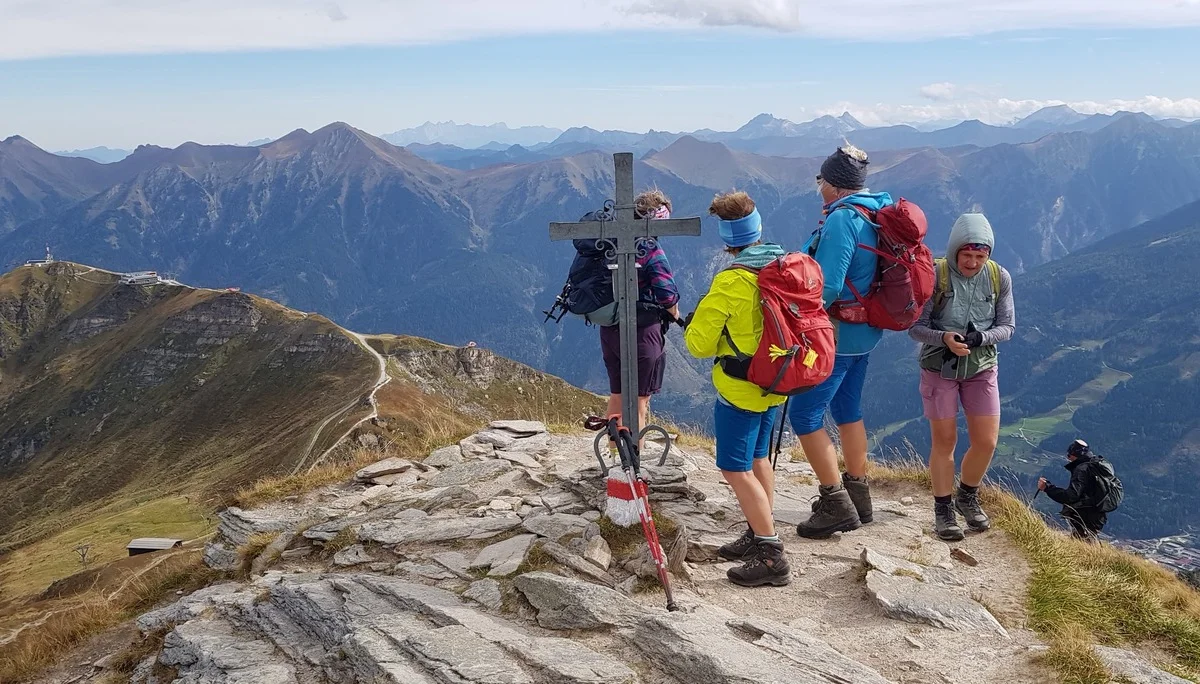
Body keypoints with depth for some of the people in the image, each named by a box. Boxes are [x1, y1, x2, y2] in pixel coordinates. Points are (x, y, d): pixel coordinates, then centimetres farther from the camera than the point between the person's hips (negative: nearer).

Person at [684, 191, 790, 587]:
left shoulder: (731, 283, -21)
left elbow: (700, 344, -14)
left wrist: (693, 324, 7)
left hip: (739, 390, -8)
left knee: (735, 469, -2)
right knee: (757, 458, 21)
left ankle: (772, 557, -2)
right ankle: (760, 538, 31)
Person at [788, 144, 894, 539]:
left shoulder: (843, 219, -20)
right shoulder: (879, 213, 9)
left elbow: (827, 286, -27)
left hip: (838, 334, -10)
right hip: (865, 332, 10)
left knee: (805, 415, -4)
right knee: (848, 410, 20)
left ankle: (837, 506, -2)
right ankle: (857, 496, 30)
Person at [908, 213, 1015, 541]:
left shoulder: (999, 277, -7)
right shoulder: (935, 276, -16)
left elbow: (1007, 326, -2)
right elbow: (915, 327, -13)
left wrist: (982, 337, -23)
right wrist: (944, 338, -32)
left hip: (981, 367, 3)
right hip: (939, 366, -3)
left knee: (987, 442, 1)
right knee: (944, 440, 2)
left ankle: (967, 497, 28)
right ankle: (943, 509, 18)